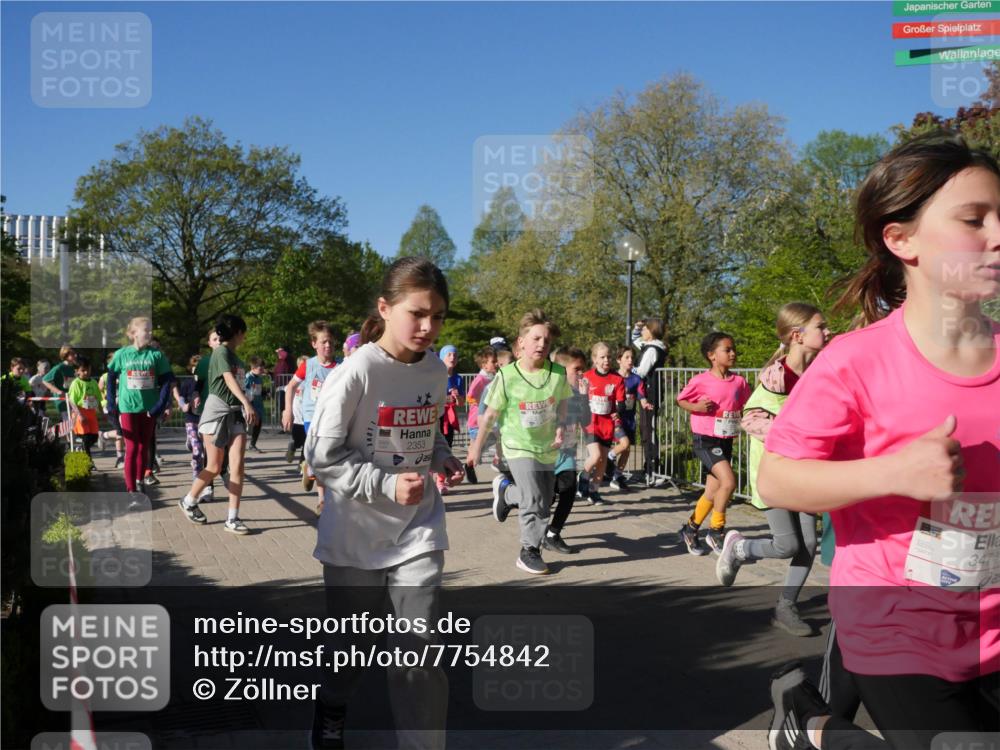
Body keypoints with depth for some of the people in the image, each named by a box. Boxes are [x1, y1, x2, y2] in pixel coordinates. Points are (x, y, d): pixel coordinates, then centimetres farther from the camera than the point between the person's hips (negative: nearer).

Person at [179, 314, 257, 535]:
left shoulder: (234, 355, 14)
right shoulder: (221, 351, -11)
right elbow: (229, 379, -26)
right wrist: (247, 402, -39)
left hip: (236, 413, 7)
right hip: (217, 411, -7)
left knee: (237, 465, -5)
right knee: (214, 468, 1)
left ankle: (232, 519, -4)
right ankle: (188, 501, 26)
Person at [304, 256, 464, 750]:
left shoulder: (436, 371, -2)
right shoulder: (356, 373, -19)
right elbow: (321, 455, -15)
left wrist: (443, 458, -5)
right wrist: (386, 484, -24)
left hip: (419, 531, 3)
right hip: (355, 536, -3)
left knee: (420, 649, -2)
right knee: (350, 642, 17)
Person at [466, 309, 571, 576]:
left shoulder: (558, 373, -9)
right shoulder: (507, 376, -17)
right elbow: (491, 414, -7)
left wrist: (560, 428, -6)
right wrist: (477, 446, 1)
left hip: (548, 446, 5)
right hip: (519, 446, -4)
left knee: (545, 500, 15)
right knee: (534, 500, -12)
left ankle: (505, 490, 42)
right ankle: (529, 551, 7)